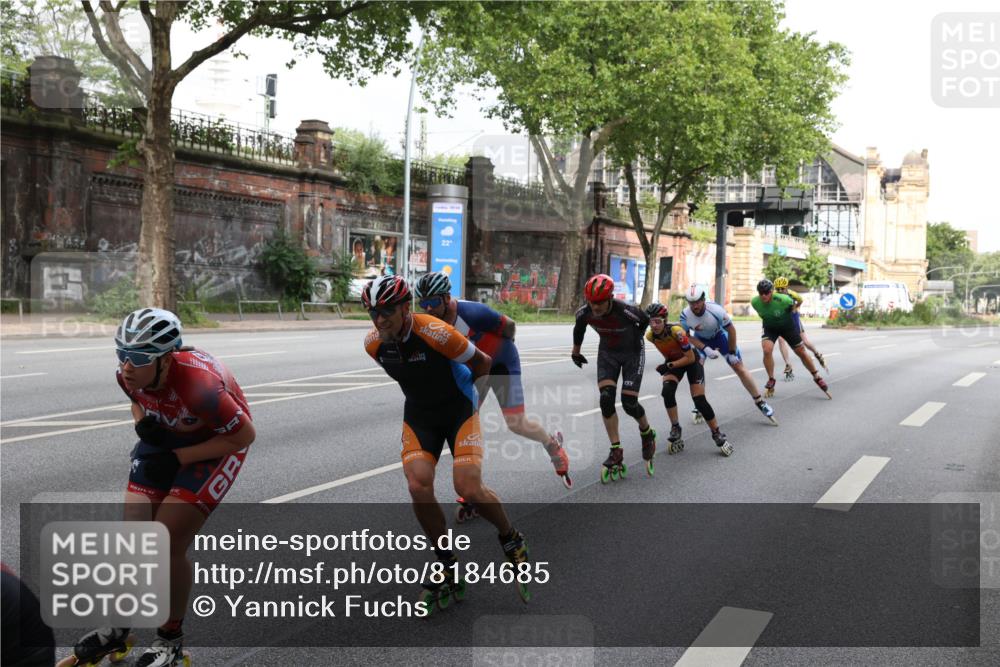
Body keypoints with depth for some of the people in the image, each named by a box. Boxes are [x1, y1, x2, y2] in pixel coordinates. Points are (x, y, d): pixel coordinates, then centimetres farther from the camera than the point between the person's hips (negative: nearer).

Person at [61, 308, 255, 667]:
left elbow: (244, 435, -26)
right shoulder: (128, 374, -19)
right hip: (165, 437, 6)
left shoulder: (198, 384, -38)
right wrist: (144, 427, -15)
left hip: (217, 441, -6)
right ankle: (116, 630, 22)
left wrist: (177, 458, -24)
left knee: (167, 544, -12)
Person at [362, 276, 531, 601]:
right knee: (419, 487, -16)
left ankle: (511, 539, 16)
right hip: (419, 415, 4)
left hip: (459, 410, -4)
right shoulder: (373, 344, -11)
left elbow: (483, 363, -12)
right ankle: (449, 569, 4)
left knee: (470, 489, -17)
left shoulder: (435, 332, -28)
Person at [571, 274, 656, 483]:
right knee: (606, 400, -12)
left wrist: (637, 338, -3)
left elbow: (645, 320, -9)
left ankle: (647, 432, 26)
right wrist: (575, 351, 14)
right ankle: (616, 451, -2)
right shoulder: (585, 313, -22)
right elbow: (579, 328, 4)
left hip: (632, 353, -3)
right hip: (607, 353, 3)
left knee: (629, 403, -8)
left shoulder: (627, 311, -34)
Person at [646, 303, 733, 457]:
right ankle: (675, 430, -6)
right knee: (667, 391, -24)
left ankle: (718, 435, 6)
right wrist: (667, 364, 12)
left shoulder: (676, 331, -35)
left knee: (699, 400, -11)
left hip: (691, 361, -4)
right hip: (673, 361, 4)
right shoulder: (650, 336, -19)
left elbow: (690, 358, -28)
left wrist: (669, 366, -30)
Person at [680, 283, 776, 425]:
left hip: (720, 335, -1)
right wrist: (706, 349, -26)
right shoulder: (685, 315, -30)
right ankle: (698, 408, -1)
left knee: (740, 368, -1)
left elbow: (731, 329, -20)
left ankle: (759, 402, 12)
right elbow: (687, 336, -14)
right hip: (701, 339, 1)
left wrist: (732, 353, -12)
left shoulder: (716, 310, -37)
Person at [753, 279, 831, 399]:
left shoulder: (783, 300, -35)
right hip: (770, 328, 1)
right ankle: (771, 380, -3)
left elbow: (793, 304, -10)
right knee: (767, 350, -23)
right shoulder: (754, 302, -25)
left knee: (801, 352, 7)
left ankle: (817, 378, 26)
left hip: (787, 326, -1)